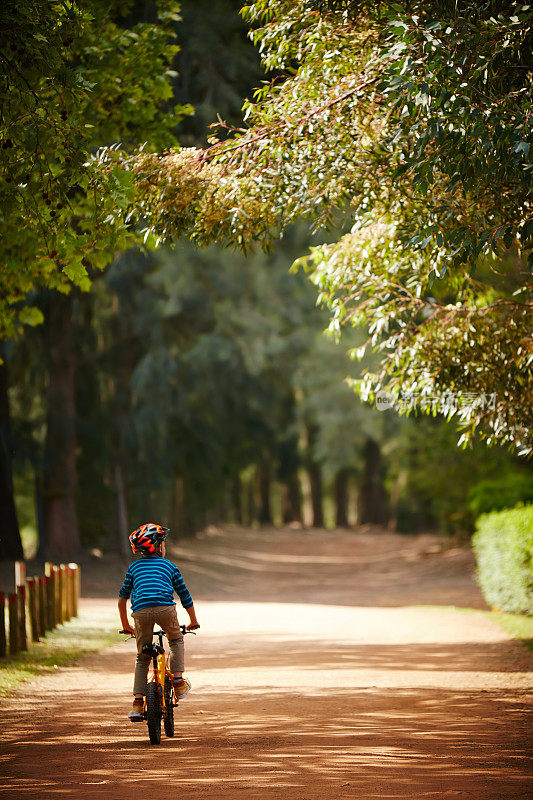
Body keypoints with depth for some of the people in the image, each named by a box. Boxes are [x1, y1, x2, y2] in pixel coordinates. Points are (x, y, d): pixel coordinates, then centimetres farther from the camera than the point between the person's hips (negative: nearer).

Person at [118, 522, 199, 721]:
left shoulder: (134, 567, 27)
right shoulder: (169, 566, 23)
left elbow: (122, 598, 27)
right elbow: (185, 597, 28)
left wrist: (126, 626, 38)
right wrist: (193, 621, 42)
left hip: (141, 611, 1)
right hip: (165, 608, -1)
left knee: (142, 658, 16)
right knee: (176, 641, 29)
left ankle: (138, 701, 7)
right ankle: (178, 680, 16)